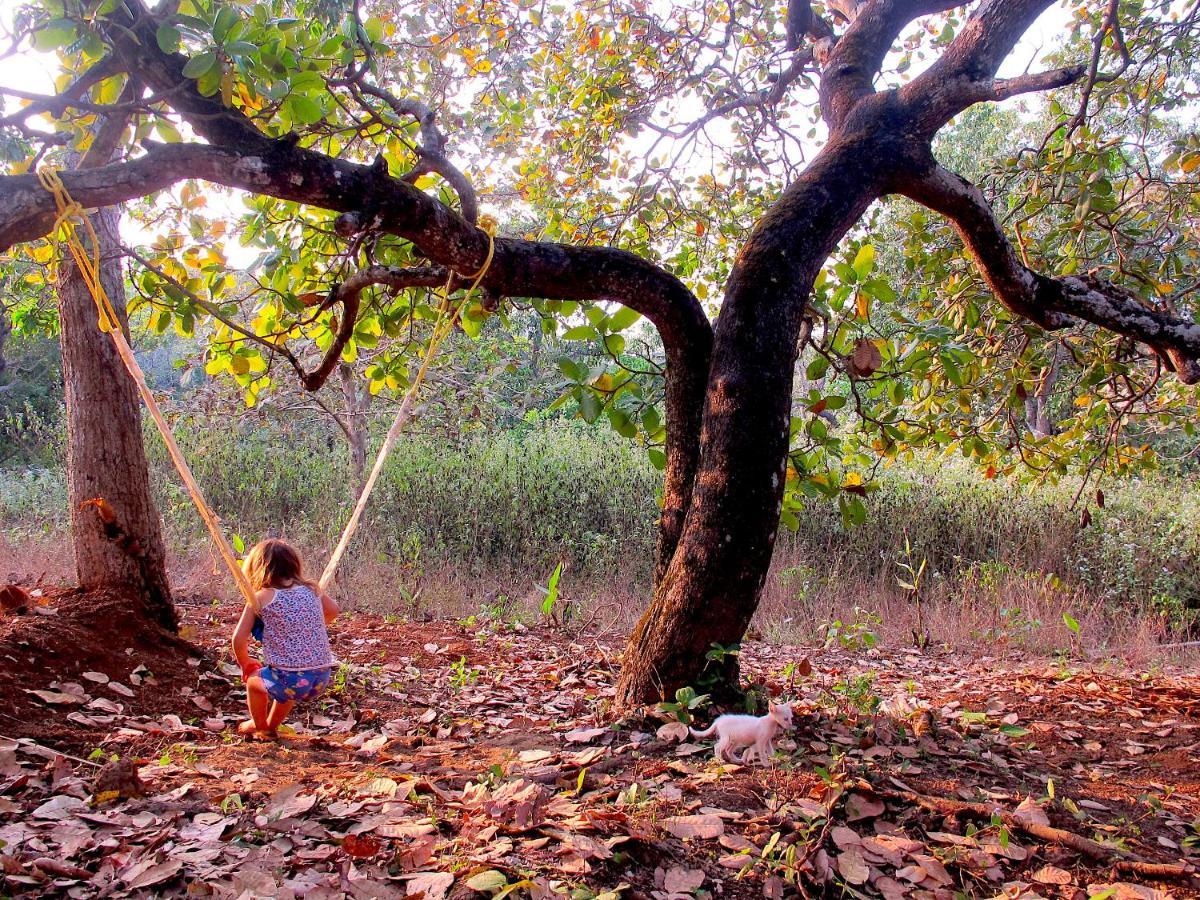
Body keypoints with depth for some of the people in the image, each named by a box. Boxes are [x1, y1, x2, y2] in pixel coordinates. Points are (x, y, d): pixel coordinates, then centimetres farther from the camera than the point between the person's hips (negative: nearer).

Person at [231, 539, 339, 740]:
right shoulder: (311, 590, 11)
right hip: (321, 678, 5)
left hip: (290, 680, -4)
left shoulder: (260, 597, 0)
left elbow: (239, 639, -1)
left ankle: (260, 727, 46)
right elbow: (333, 610, 30)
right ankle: (271, 726, 52)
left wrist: (246, 664, 17)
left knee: (254, 680, 28)